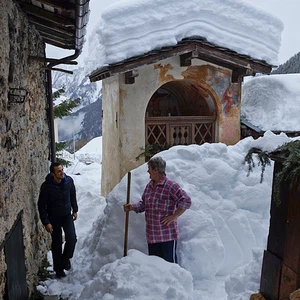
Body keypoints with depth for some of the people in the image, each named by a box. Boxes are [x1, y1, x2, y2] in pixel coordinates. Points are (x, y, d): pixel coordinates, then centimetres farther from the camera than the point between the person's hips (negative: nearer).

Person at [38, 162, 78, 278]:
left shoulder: (69, 181, -13)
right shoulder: (46, 186, -22)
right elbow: (41, 205, -14)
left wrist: (75, 210, 12)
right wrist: (46, 222, -15)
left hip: (67, 215, 2)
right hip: (54, 218, -2)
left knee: (72, 238, -13)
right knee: (57, 243, 7)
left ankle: (66, 258, 16)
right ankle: (58, 269, 26)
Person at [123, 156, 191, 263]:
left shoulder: (171, 186, -12)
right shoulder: (149, 186, 12)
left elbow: (186, 201, -16)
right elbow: (144, 203, 22)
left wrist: (173, 216, -17)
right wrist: (133, 207, 4)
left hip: (167, 235, -7)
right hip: (152, 235, 7)